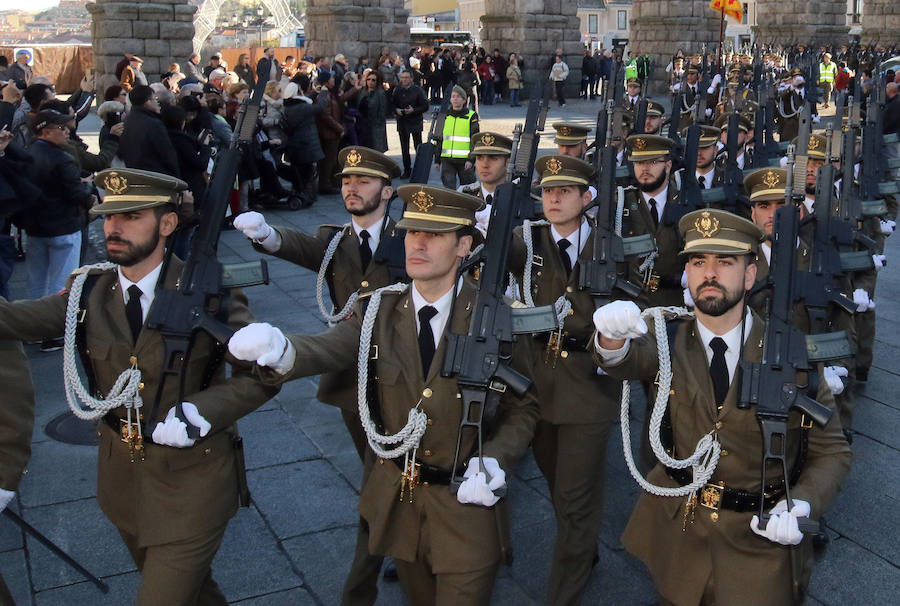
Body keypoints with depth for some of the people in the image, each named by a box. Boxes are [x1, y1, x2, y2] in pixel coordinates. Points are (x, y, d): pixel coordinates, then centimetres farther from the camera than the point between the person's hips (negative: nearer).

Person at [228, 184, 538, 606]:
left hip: (466, 503, -3)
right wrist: (282, 353, -45)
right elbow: (330, 348, -23)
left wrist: (494, 459, -22)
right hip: (398, 500, 3)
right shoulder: (380, 311, -5)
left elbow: (523, 408, -4)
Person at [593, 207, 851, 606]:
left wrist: (801, 505, -22)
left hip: (759, 540, -2)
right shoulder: (668, 339, -7)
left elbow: (831, 451, -4)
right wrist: (613, 337, -54)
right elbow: (632, 360, -30)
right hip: (675, 534, 2)